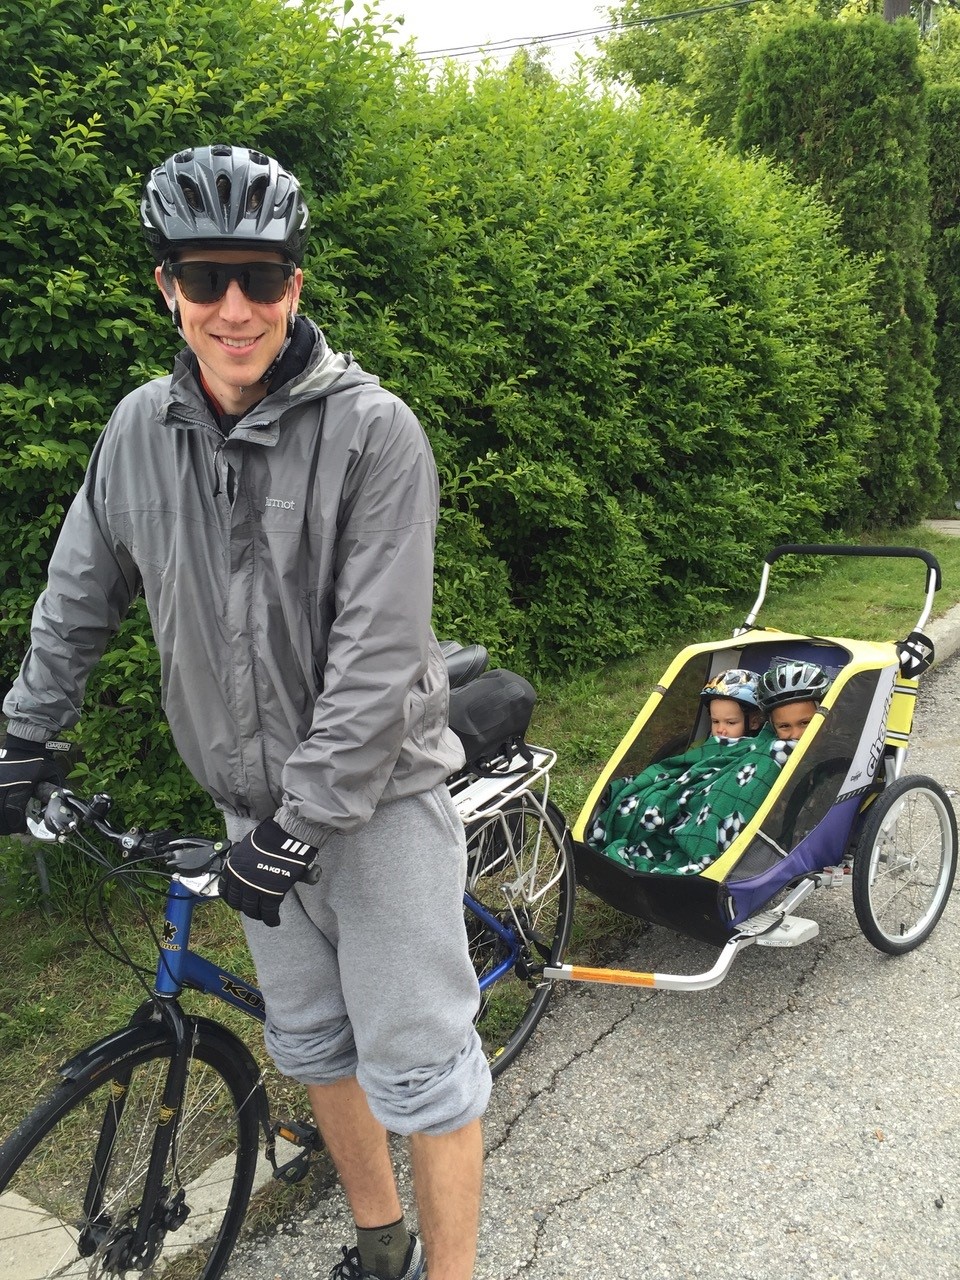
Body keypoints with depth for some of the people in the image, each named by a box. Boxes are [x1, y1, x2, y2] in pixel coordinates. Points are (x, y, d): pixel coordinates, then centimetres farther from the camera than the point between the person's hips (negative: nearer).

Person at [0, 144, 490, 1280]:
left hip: (375, 792, -5)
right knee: (311, 1042, 19)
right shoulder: (140, 429, -1)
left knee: (416, 1063, 3)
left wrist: (302, 822, -21)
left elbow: (378, 656, -21)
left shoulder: (371, 428, -18)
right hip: (249, 798, 6)